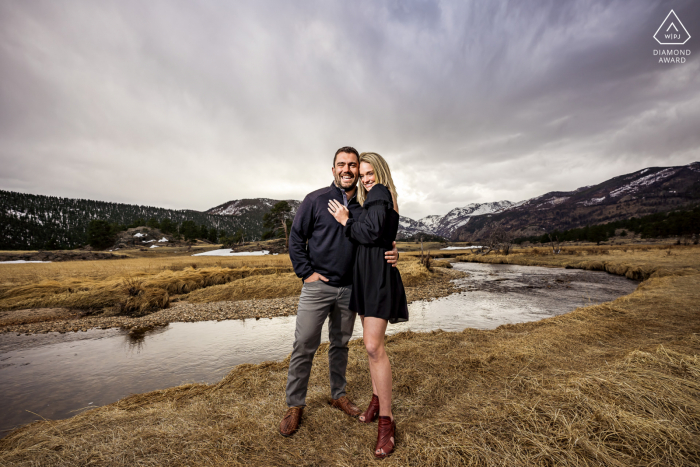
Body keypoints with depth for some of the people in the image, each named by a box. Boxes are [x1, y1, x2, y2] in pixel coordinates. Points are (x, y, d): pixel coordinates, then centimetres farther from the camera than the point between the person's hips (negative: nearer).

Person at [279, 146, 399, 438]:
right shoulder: (315, 200, -3)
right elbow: (296, 237, 0)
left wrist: (392, 255, -11)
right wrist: (305, 272, -8)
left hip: (350, 288, 3)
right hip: (318, 285, -3)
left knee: (341, 344, 18)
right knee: (304, 346, 3)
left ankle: (339, 395, 39)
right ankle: (295, 405, 24)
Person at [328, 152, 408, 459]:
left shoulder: (379, 193, -6)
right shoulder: (381, 198, 21)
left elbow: (372, 234, -19)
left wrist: (346, 221, -7)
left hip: (378, 275, -10)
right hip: (367, 275, 10)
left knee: (374, 346, -10)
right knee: (371, 343, 16)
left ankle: (387, 420, 4)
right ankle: (377, 399, 31)